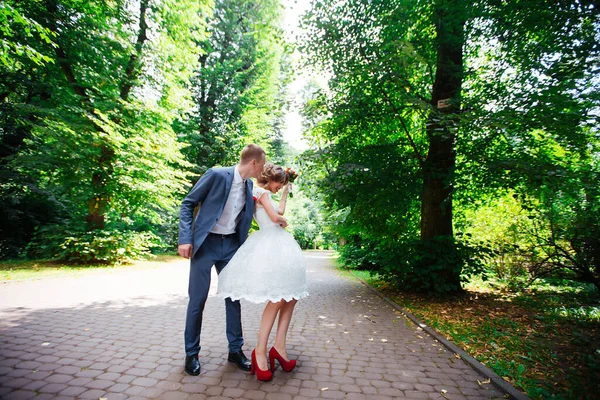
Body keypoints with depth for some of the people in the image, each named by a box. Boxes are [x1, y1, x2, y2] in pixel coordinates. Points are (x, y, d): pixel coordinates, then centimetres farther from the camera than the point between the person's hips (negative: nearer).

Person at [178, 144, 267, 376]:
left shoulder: (249, 184, 5)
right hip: (205, 243, -5)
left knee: (234, 296, 8)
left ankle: (235, 350, 24)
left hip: (231, 245, 5)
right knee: (197, 299, 3)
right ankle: (191, 353, 23)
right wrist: (185, 238, -16)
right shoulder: (216, 175, -14)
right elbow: (188, 204, -9)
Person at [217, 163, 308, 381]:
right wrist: (283, 221, 7)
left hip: (280, 245, 10)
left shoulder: (266, 194, 22)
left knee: (291, 297, 5)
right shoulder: (262, 192, -5)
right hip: (269, 246, -10)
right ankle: (260, 351, -2)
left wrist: (285, 192, 35)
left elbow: (280, 212, 31)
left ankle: (279, 346, 8)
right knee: (278, 299, -13)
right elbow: (274, 217, -14)